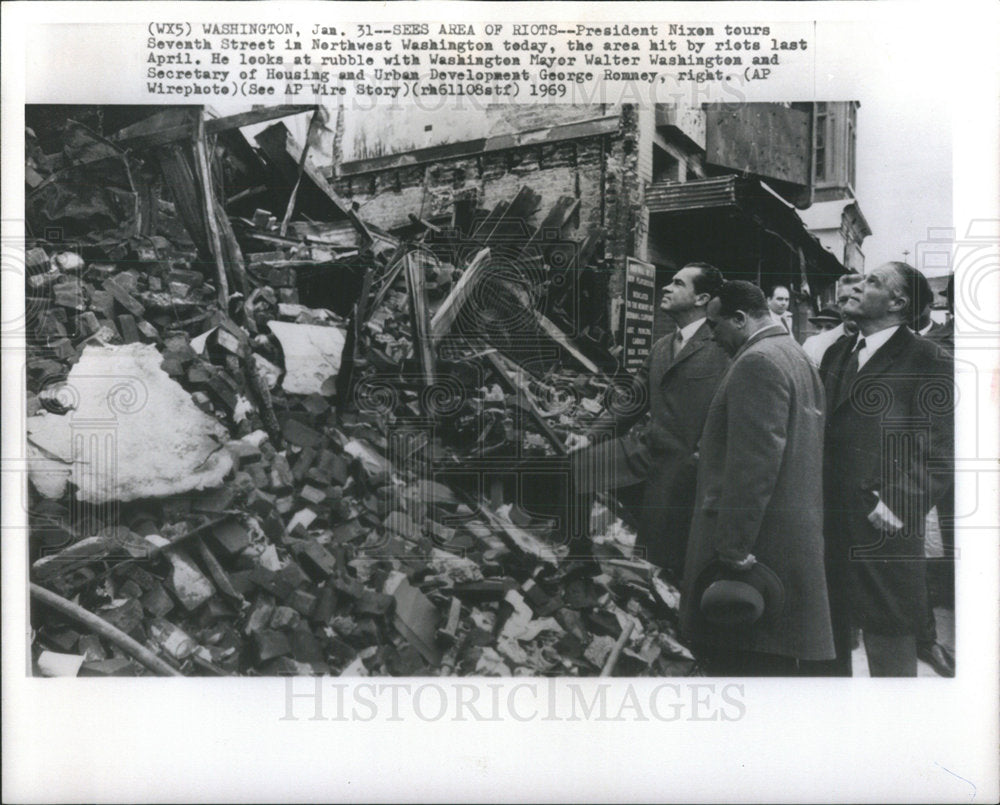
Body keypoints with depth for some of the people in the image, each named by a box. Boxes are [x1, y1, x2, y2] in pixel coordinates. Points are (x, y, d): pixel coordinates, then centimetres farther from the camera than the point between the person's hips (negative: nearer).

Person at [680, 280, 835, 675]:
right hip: (793, 537, 10)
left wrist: (733, 549, -21)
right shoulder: (796, 357, 19)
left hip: (760, 544, -10)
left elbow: (753, 464, -21)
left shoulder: (757, 363, -14)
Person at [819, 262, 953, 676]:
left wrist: (896, 507, -18)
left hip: (881, 537, -6)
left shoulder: (927, 362, -6)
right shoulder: (836, 354, 15)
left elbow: (936, 451, -11)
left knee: (890, 657, 5)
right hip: (826, 530, 6)